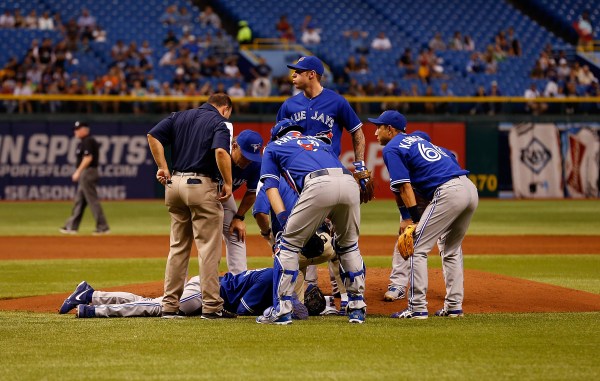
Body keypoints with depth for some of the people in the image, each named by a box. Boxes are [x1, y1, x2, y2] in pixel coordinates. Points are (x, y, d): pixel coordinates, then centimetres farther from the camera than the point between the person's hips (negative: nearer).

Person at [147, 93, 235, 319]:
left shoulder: (180, 116, 17)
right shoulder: (221, 123, -1)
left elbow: (153, 135, 6)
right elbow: (221, 152, -20)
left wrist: (162, 166, 6)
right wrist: (228, 183, -13)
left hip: (175, 183, 6)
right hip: (202, 185, -6)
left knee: (178, 247, 13)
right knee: (209, 248, -2)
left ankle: (170, 305, 13)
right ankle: (211, 306, -4)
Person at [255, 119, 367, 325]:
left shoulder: (273, 147, 31)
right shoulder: (319, 142, 43)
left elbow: (271, 188, 17)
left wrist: (286, 222, 8)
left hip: (318, 185, -4)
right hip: (350, 182, 5)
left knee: (288, 244, 8)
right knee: (349, 245, 25)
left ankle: (281, 310, 3)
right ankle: (357, 307, 24)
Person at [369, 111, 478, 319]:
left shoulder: (392, 148, 4)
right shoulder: (417, 139, 29)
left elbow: (405, 187, -5)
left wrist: (415, 219, -8)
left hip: (448, 192, -9)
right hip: (470, 188, 9)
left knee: (417, 248, -1)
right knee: (452, 250, 21)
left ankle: (417, 308, -5)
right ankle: (454, 306, 20)